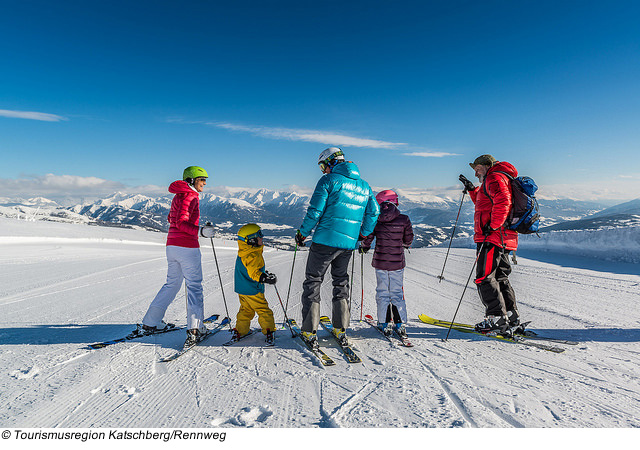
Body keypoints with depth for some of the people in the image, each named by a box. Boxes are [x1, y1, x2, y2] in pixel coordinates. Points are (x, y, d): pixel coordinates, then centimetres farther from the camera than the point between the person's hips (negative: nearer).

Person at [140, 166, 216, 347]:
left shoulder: (178, 196, 16)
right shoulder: (190, 196, -12)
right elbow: (181, 223, -21)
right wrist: (200, 231, -33)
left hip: (172, 246, 9)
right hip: (187, 247, -9)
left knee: (172, 284, 19)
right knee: (194, 286, -2)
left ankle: (150, 323, 24)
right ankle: (195, 328, -1)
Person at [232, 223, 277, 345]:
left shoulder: (243, 253, 9)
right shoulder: (253, 256, -23)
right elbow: (254, 273, -32)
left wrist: (263, 273, 29)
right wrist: (266, 278, -41)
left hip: (241, 289, 9)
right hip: (252, 291, -9)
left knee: (245, 310, 20)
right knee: (264, 310, 0)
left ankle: (239, 331, 24)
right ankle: (269, 332, 1)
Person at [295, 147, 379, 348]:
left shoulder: (329, 180, -7)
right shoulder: (364, 185, 12)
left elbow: (315, 211, -12)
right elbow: (374, 212, 12)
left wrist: (302, 234, 0)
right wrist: (363, 235, 23)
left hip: (325, 240, -5)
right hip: (349, 243, 6)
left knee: (313, 281, 6)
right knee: (341, 281, 20)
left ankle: (309, 331, 7)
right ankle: (340, 329, 22)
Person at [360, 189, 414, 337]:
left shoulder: (375, 219, -7)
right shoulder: (404, 220, -5)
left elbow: (368, 237, -3)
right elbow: (409, 239, 6)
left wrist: (364, 247, 18)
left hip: (380, 261, -1)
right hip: (397, 262, 1)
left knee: (382, 292, 10)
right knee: (397, 292, 12)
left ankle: (385, 323, 12)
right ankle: (400, 323, 14)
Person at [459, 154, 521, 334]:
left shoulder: (495, 178, -6)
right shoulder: (490, 183, 26)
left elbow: (502, 202, -24)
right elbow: (484, 203, 39)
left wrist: (492, 226, -23)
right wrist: (472, 190, 28)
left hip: (492, 238, -11)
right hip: (504, 239, 11)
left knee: (485, 278, -8)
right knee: (500, 277, 15)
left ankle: (497, 318, -6)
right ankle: (511, 316, 20)